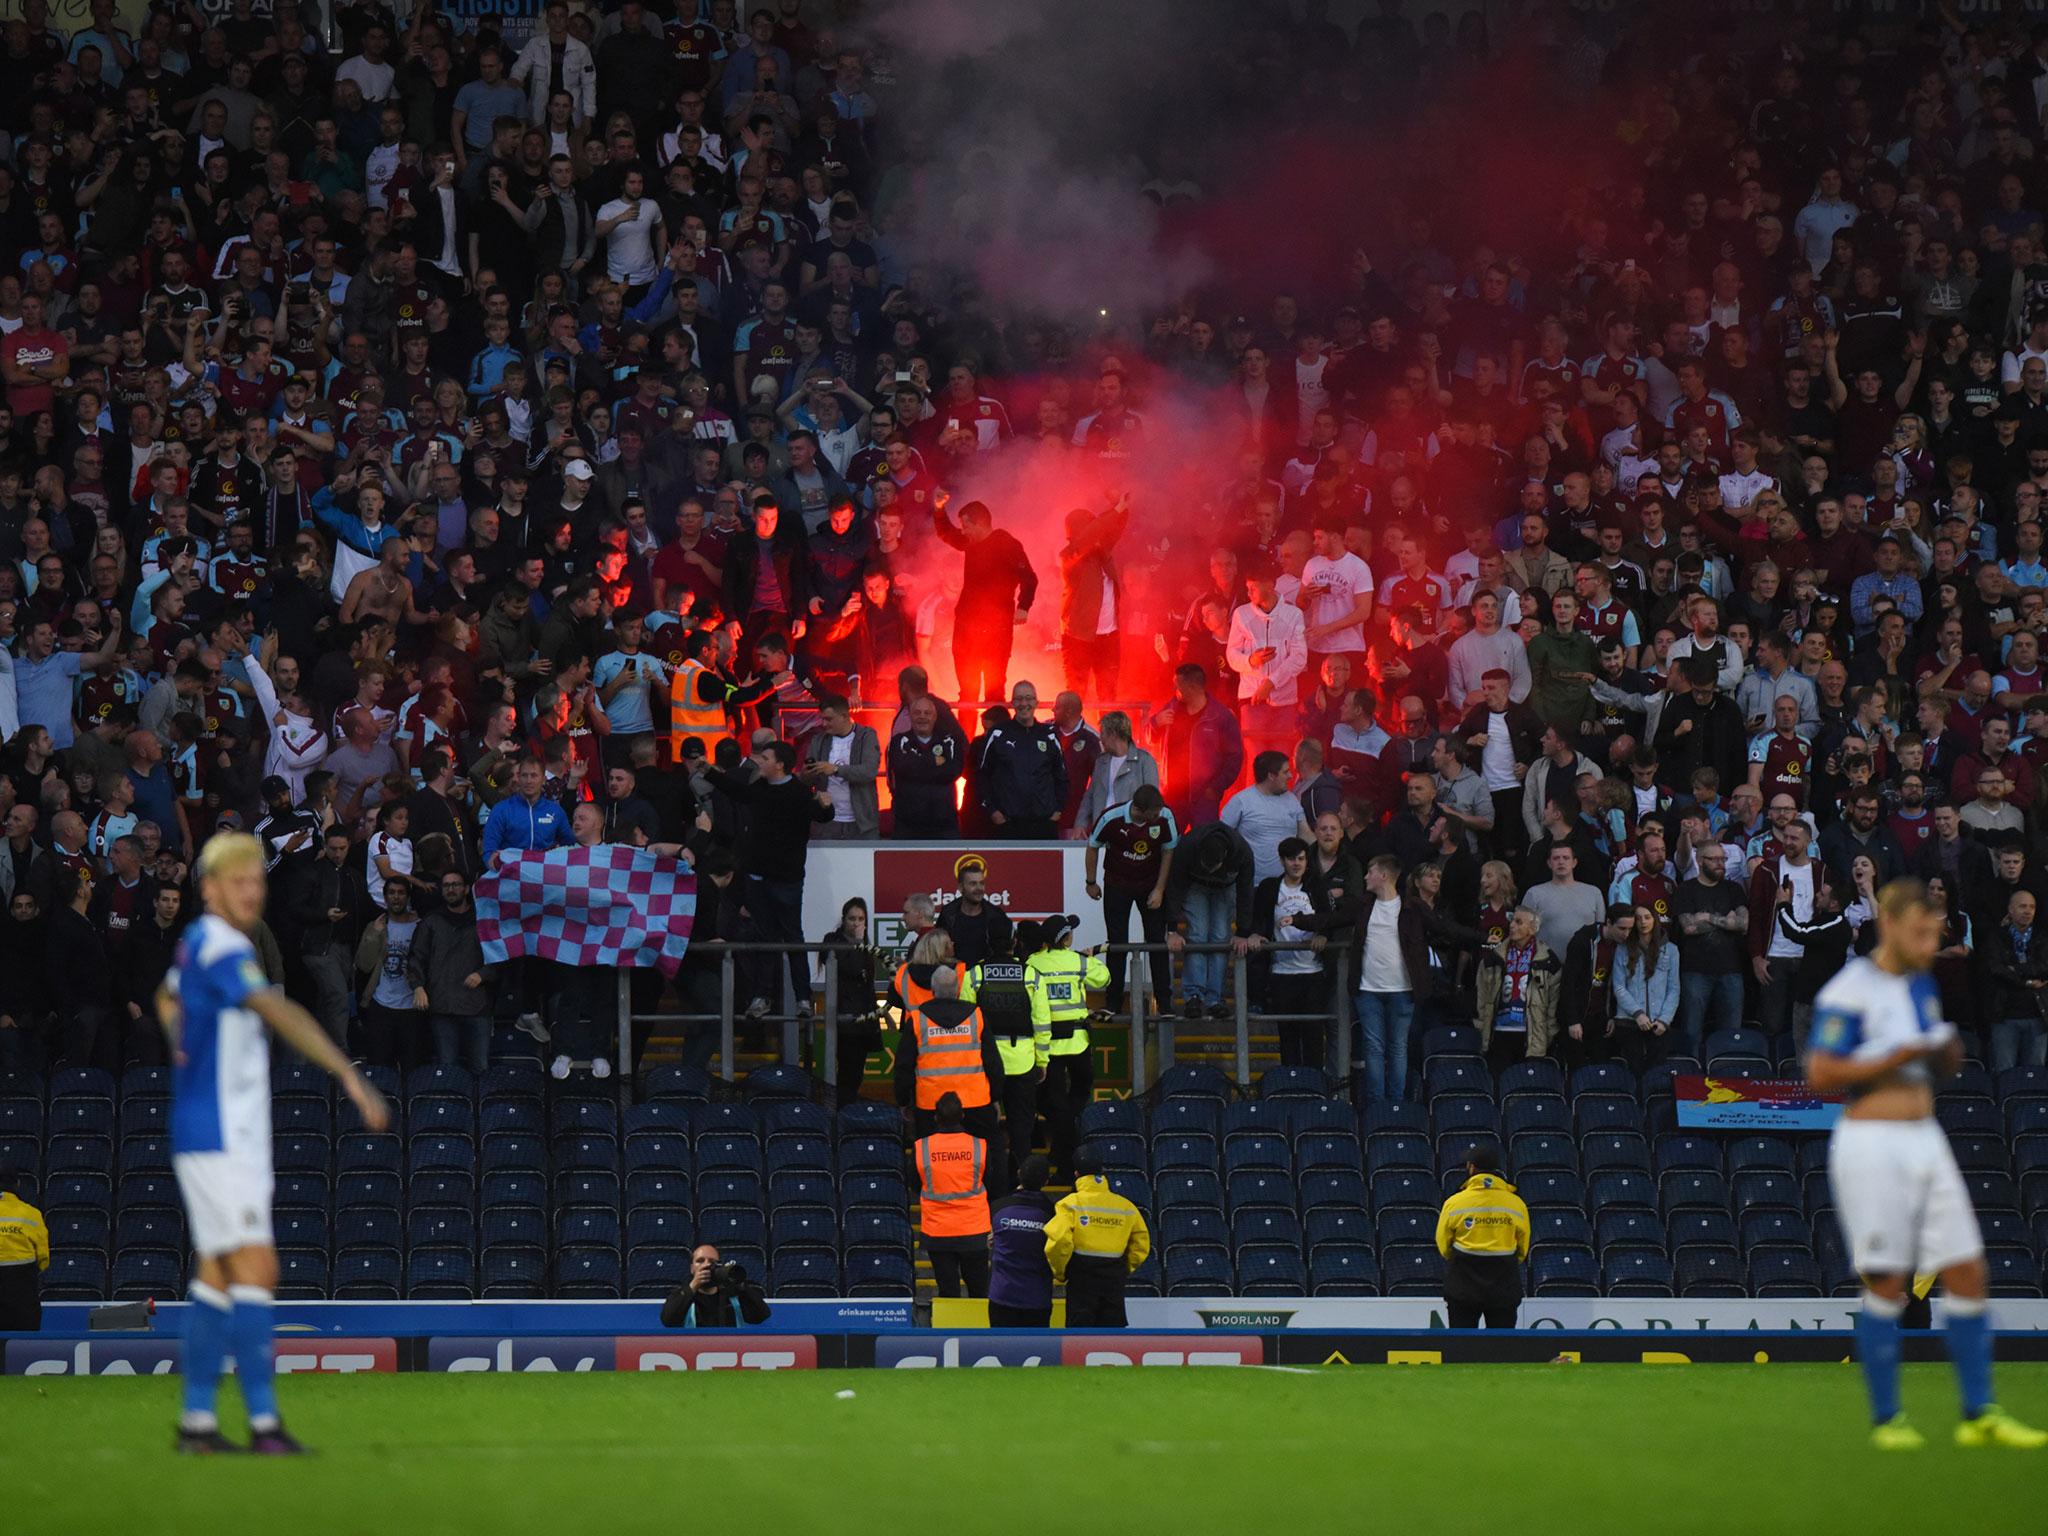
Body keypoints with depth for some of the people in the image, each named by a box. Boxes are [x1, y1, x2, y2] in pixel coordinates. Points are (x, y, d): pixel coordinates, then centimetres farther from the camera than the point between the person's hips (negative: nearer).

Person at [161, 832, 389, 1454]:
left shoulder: (197, 944, 13)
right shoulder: (220, 948, -17)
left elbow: (167, 999, 36)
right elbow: (280, 1013, -32)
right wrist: (349, 1075, -40)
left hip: (228, 1139, 10)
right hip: (219, 1139, -10)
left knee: (216, 1275, 11)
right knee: (254, 1269, -13)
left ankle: (197, 1417, 13)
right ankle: (263, 1421, -15)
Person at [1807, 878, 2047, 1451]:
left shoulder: (1922, 984, 14)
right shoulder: (1850, 990, -10)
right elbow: (1820, 1073, -14)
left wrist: (1948, 1054, 0)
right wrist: (1896, 1059, -20)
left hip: (1925, 1141, 7)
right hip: (1871, 1142, -7)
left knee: (1967, 1274, 3)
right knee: (1886, 1285, -5)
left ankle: (1979, 1415, 7)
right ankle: (1885, 1419, 5)